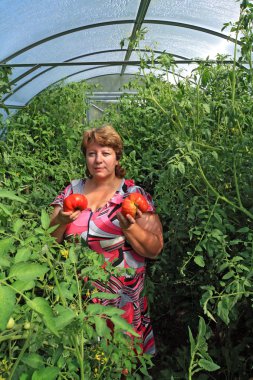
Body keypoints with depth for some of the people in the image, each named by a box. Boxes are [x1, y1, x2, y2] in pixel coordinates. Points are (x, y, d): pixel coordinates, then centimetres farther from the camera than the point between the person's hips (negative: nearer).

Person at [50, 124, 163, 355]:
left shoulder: (134, 194, -7)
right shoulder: (72, 190, 2)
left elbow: (155, 249, -9)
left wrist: (129, 227, -26)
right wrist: (60, 221, -17)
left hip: (122, 299, -2)